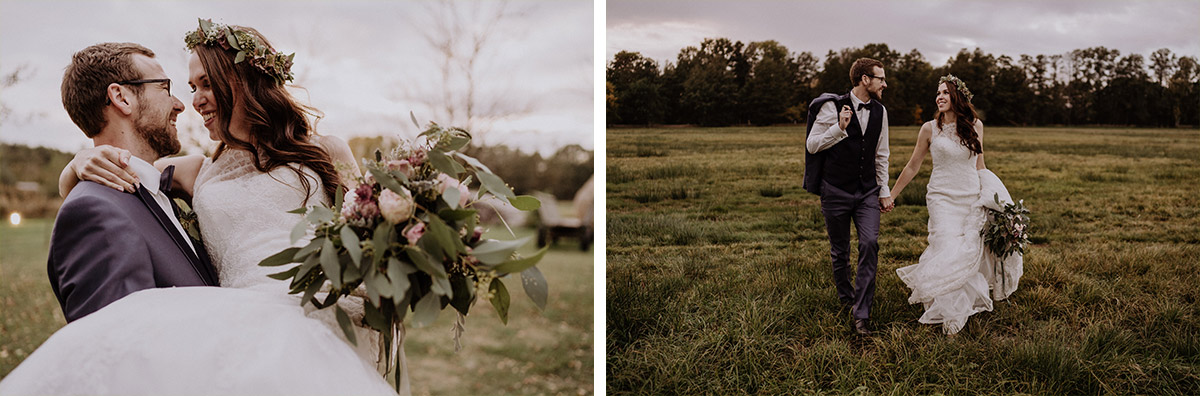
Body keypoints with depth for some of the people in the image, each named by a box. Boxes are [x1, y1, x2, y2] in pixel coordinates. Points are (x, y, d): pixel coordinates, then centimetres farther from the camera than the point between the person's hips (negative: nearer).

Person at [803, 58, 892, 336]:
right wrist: (839, 128, -22)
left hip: (868, 192, 3)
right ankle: (846, 297, 33)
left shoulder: (879, 111, 8)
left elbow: (881, 155, 15)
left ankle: (861, 313, -8)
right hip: (836, 191, -3)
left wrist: (885, 192, 14)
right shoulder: (832, 107, -8)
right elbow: (812, 145, -7)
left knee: (870, 244, -13)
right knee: (839, 251, 7)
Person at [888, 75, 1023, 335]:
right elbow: (913, 166, 5)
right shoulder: (930, 129, -2)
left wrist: (989, 197, 15)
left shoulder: (975, 126, 5)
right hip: (942, 197, -3)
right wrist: (890, 195, 6)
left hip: (972, 197, 3)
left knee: (969, 254, 2)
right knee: (949, 253, -12)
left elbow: (979, 164, 15)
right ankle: (951, 314, 0)